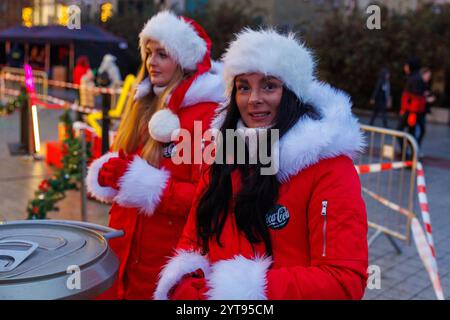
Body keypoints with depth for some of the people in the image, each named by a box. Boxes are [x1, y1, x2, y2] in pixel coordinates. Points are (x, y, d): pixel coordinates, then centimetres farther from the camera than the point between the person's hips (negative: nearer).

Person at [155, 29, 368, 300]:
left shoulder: (327, 165, -15)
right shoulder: (226, 153, 3)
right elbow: (193, 239, 7)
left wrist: (245, 288, -24)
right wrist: (185, 287, -13)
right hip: (213, 291, 5)